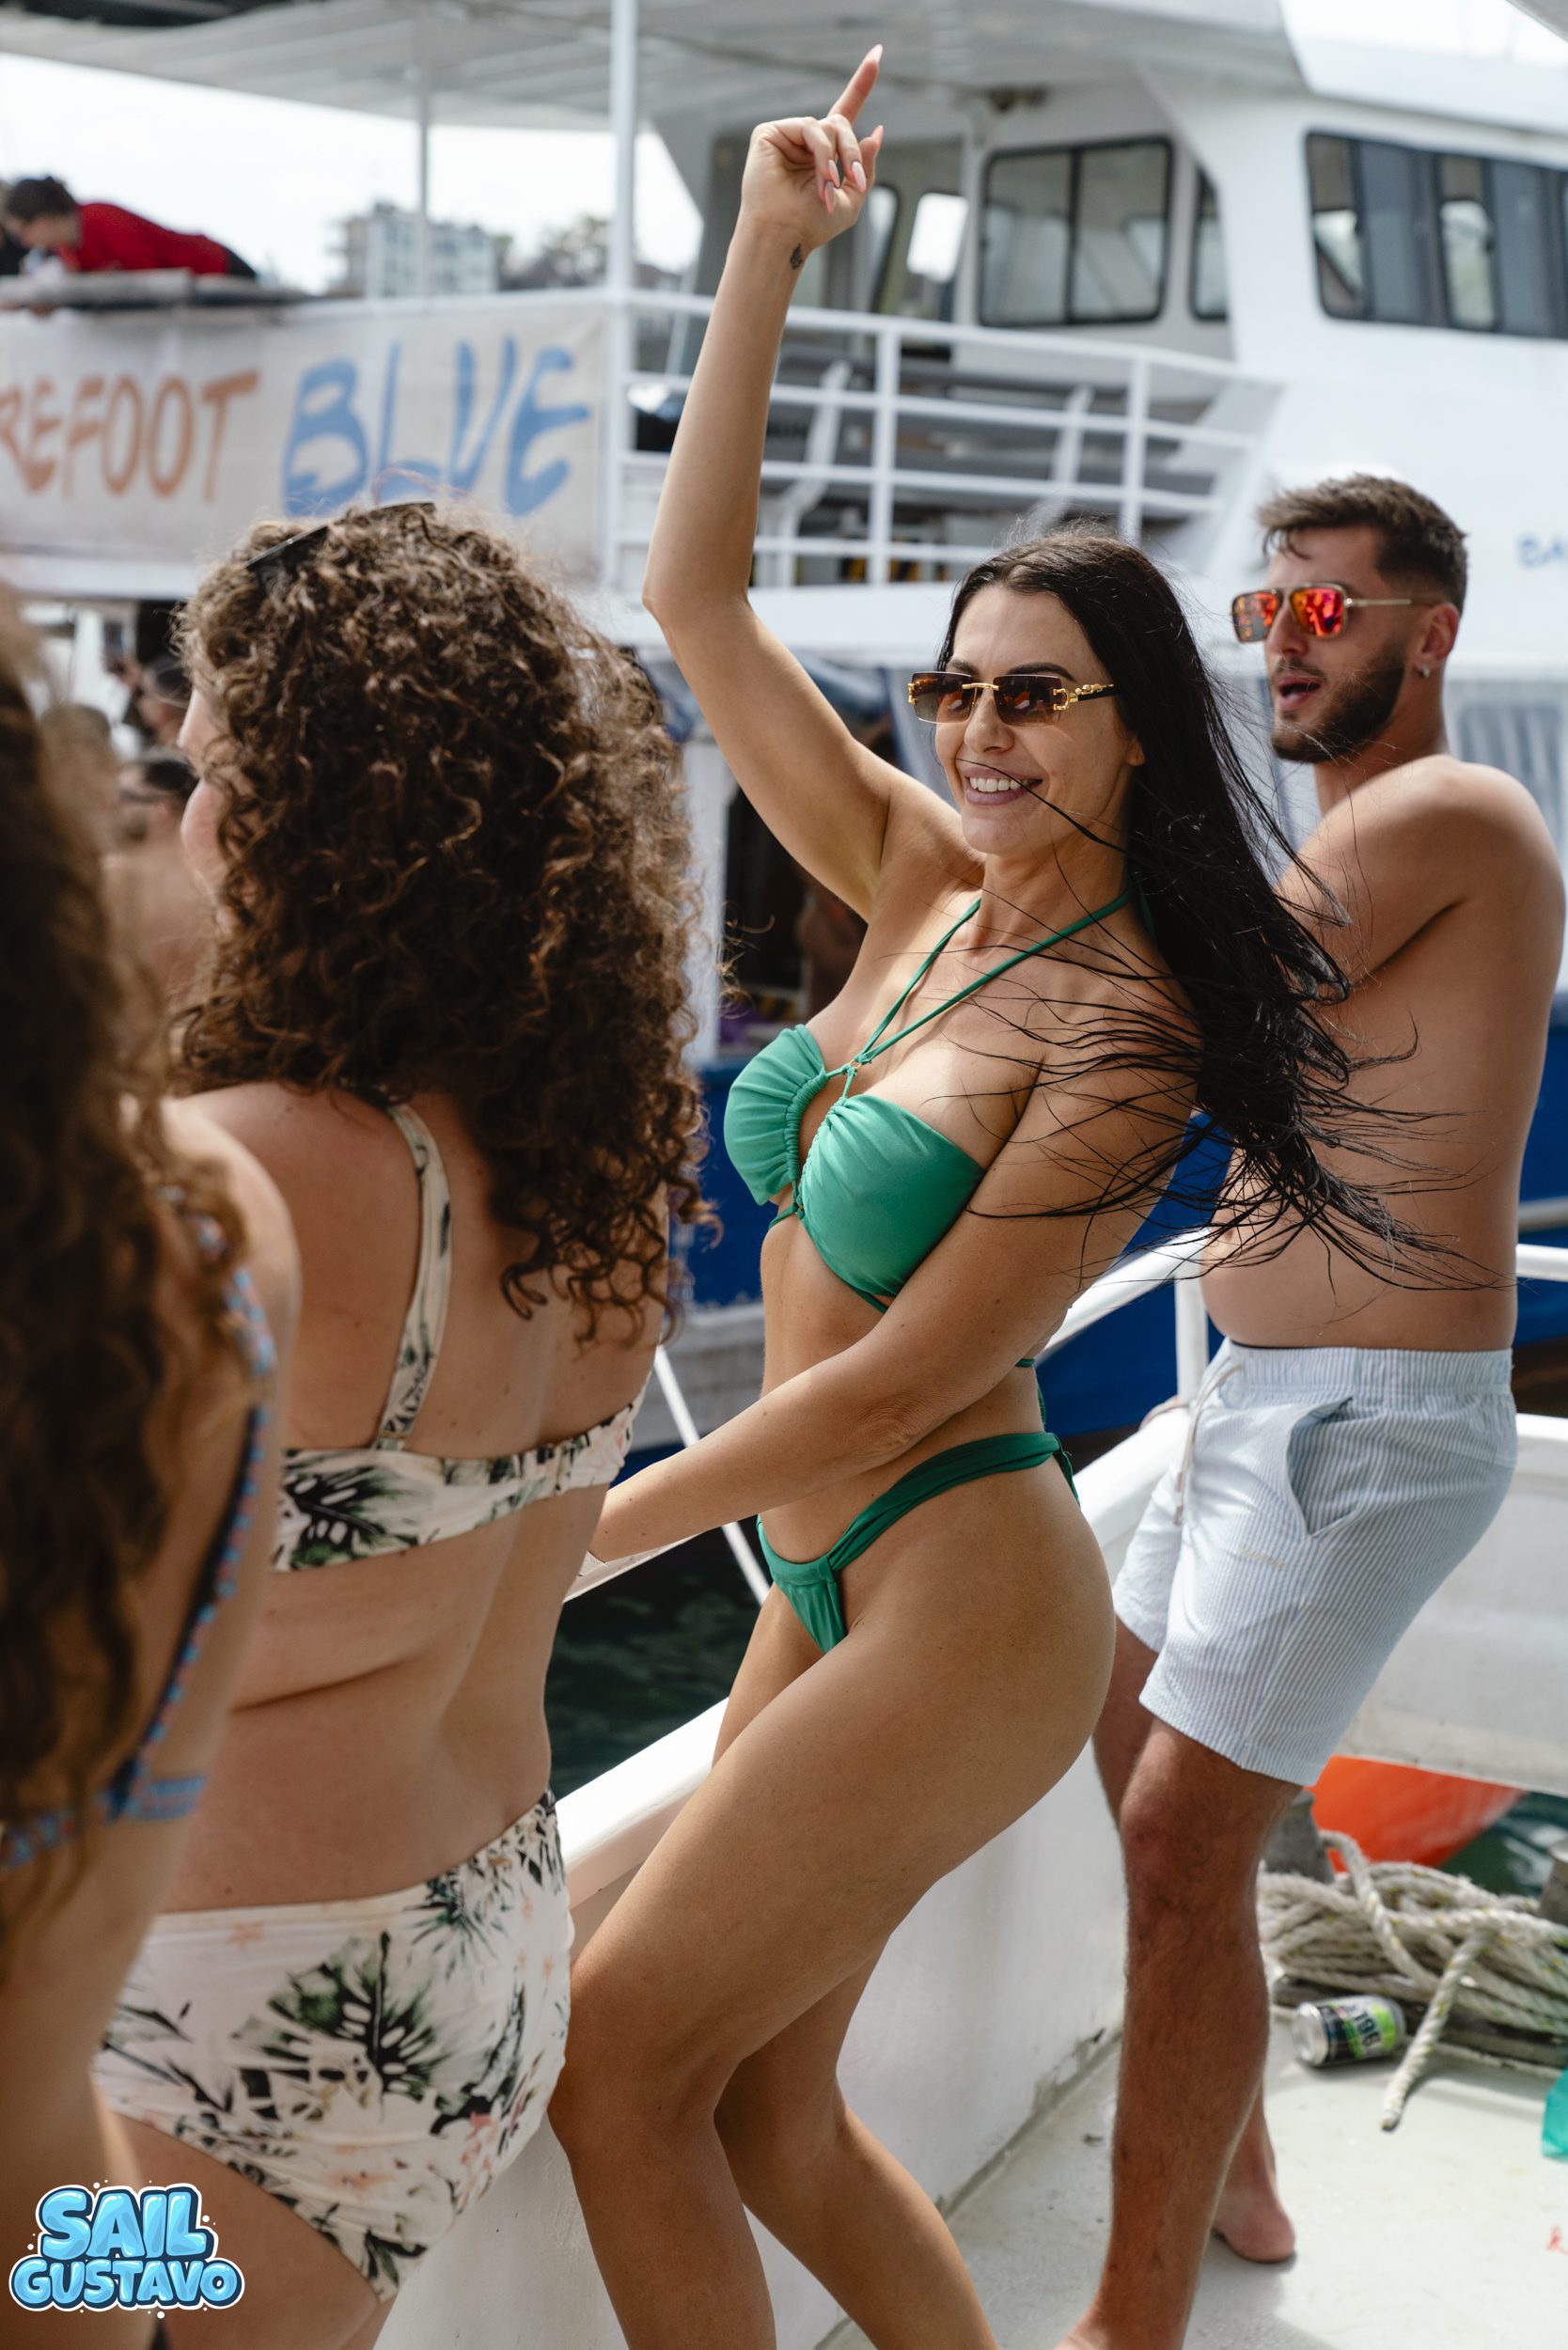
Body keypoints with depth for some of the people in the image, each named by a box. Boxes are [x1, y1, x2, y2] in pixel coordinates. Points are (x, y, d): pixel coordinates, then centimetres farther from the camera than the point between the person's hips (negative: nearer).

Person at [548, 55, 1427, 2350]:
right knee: (764, 2116, 13)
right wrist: (764, 258, -1)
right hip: (829, 1584, 8)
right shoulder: (925, 888, 4)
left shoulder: (1118, 1038, -16)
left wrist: (584, 1529, -9)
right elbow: (694, 594, 5)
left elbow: (891, 1381, -17)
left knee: (614, 2065, -2)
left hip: (957, 1603, -7)